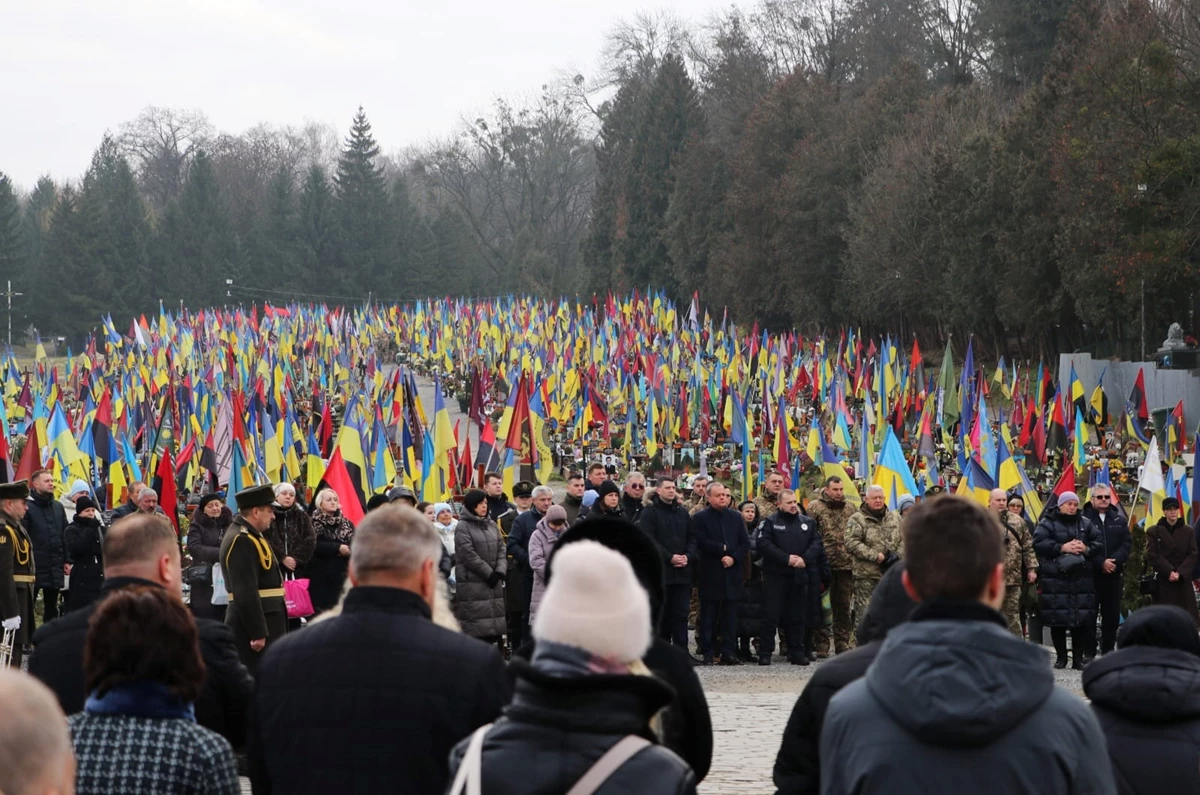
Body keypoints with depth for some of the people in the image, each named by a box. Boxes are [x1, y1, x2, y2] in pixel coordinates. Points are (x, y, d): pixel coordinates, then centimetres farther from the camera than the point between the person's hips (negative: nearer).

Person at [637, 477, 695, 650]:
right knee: (661, 613, -1)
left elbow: (692, 538, 15)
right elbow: (649, 540, -9)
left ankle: (682, 651, 2)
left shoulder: (683, 512, 16)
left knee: (681, 613, 1)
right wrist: (670, 557, -15)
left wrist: (688, 556, -4)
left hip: (682, 571, 4)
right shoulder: (650, 513, 0)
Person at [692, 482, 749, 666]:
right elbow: (701, 543, -11)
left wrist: (734, 557, -7)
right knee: (709, 616, -1)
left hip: (732, 573, 4)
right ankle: (707, 653, 2)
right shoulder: (700, 518, 1)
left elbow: (745, 543, 8)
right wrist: (723, 549, -10)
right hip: (710, 574, -3)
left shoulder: (735, 517, 14)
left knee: (730, 616, 3)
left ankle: (729, 653, 5)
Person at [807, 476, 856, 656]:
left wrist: (855, 557, 11)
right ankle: (822, 644, 5)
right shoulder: (815, 507, -2)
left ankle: (842, 642, 16)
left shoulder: (849, 508, 12)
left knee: (843, 606, 8)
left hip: (846, 565, 4)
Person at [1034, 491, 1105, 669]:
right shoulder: (1047, 523, 2)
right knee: (1057, 620, -1)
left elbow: (1100, 543, 11)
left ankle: (1079, 658, 7)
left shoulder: (1085, 524, 14)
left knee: (1081, 620, 0)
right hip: (1055, 578, -3)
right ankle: (1061, 657, 11)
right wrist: (1062, 548, -17)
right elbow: (1039, 543, -12)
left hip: (1081, 578, 3)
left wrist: (1086, 548, -9)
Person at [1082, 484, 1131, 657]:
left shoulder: (1119, 520, 12)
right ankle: (1089, 653, 3)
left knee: (1112, 615, 7)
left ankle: (1108, 650, 15)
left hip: (1113, 575, 4)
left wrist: (1114, 561, -12)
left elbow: (1127, 543, 4)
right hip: (1090, 574, -4)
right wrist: (1101, 563, -17)